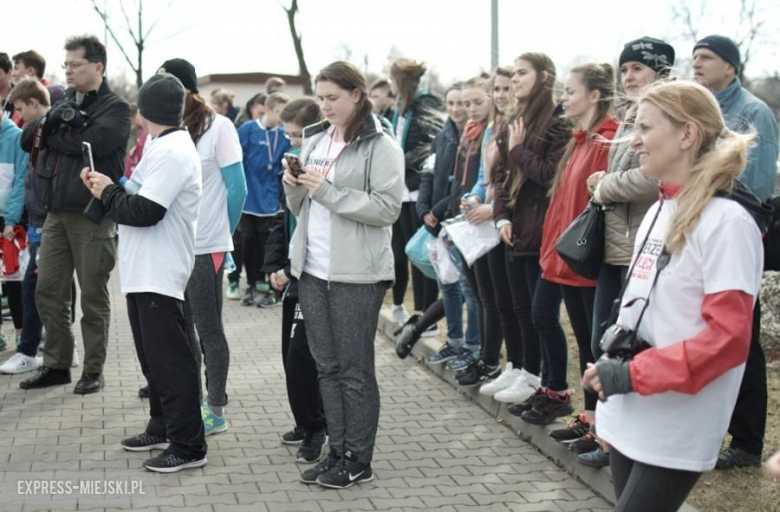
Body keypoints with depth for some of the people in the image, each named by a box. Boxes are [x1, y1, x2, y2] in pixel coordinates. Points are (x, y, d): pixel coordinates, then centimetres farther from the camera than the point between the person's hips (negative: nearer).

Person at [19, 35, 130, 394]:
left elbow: (91, 142, -21)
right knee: (48, 292, 8)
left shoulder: (115, 108, -4)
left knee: (93, 297, 3)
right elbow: (30, 134, 5)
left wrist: (52, 135, -7)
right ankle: (57, 365, 20)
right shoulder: (64, 102, 16)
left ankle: (93, 371, 14)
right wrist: (58, 122, -14)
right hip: (57, 211, 6)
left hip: (93, 215, -6)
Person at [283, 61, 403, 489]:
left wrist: (329, 192, -19)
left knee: (355, 369, 1)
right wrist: (294, 187, -3)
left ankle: (358, 461, 12)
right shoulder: (313, 141, 13)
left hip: (356, 273, -6)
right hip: (312, 268, 7)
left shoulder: (380, 146, -7)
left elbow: (388, 208, -15)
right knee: (327, 366, 12)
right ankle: (337, 452, 21)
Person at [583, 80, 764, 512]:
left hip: (674, 435, -8)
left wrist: (633, 373, -21)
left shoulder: (727, 222, -14)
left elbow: (728, 336, -20)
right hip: (628, 419, 8)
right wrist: (612, 366, 7)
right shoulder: (657, 212, 11)